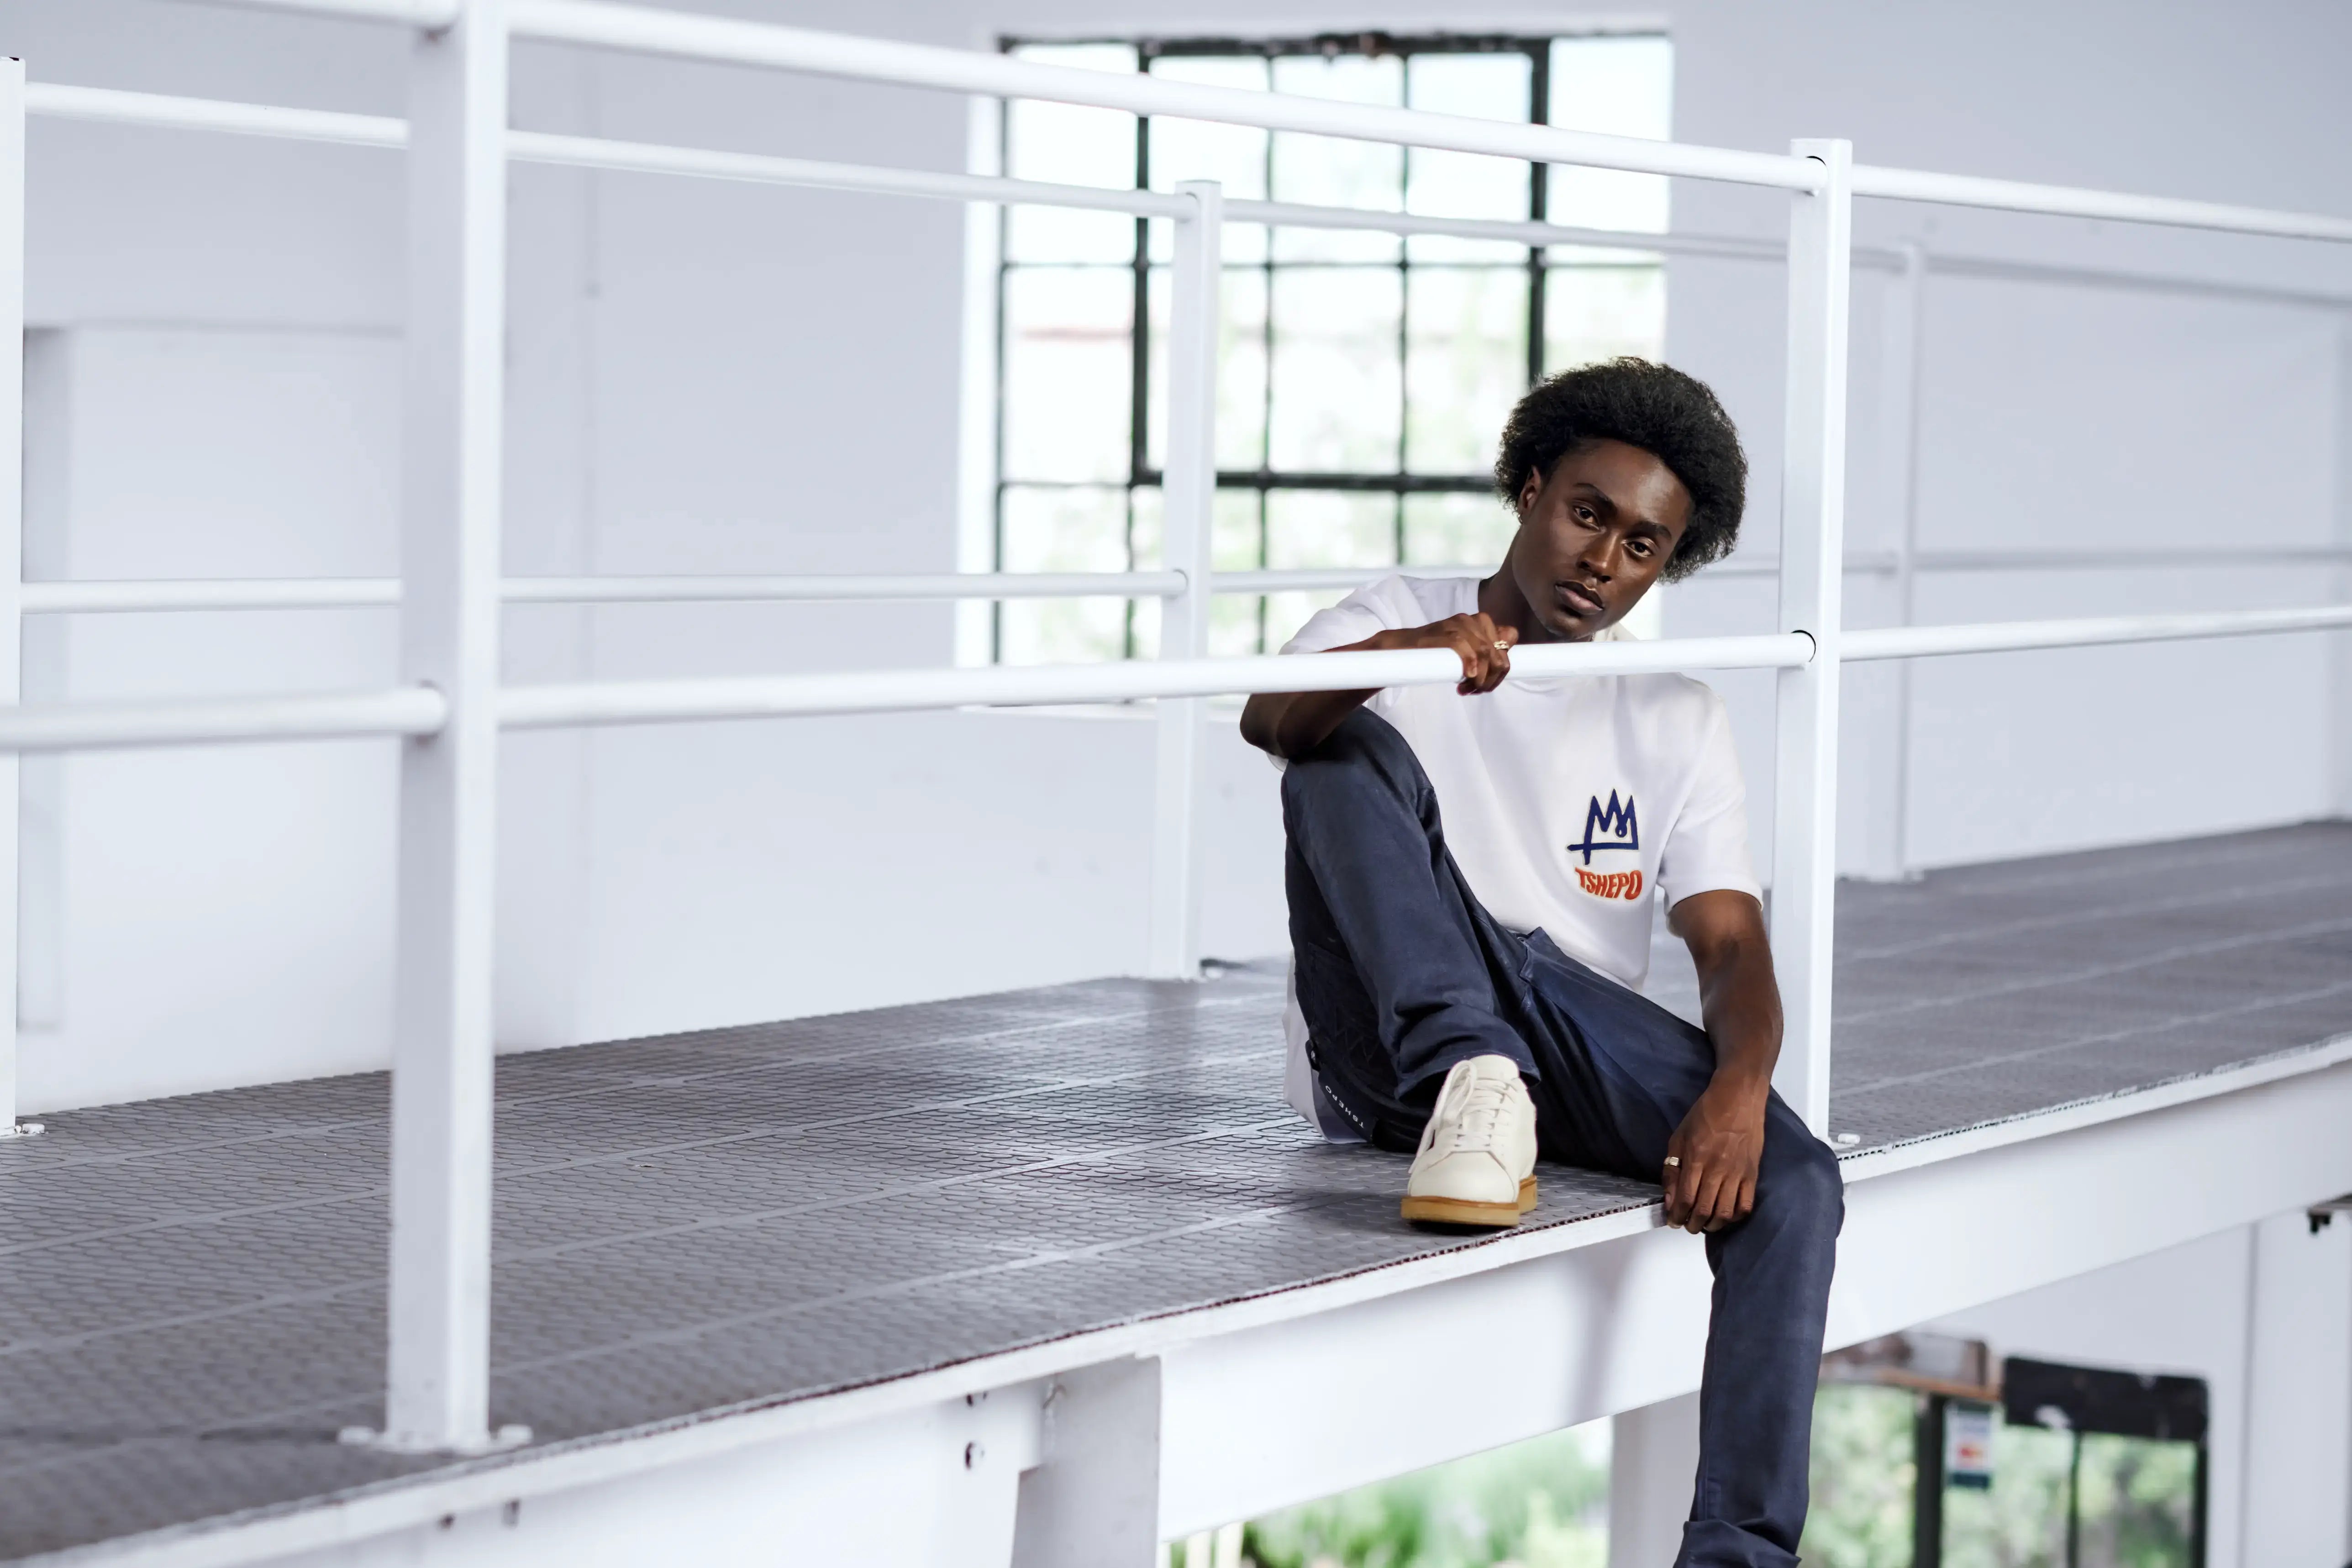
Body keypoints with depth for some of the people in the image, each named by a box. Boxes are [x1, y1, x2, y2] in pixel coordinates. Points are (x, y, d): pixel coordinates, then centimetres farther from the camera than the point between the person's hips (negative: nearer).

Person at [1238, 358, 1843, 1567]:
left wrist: (1737, 1086, -20)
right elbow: (1267, 718, -15)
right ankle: (1468, 1081, -42)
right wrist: (1399, 655, -38)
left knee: (1790, 1180, -26)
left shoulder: (1677, 720, 16)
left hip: (1578, 1030, 2)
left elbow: (1731, 946, 3)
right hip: (1385, 1050, -2)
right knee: (1352, 746, -24)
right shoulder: (1396, 621, 10)